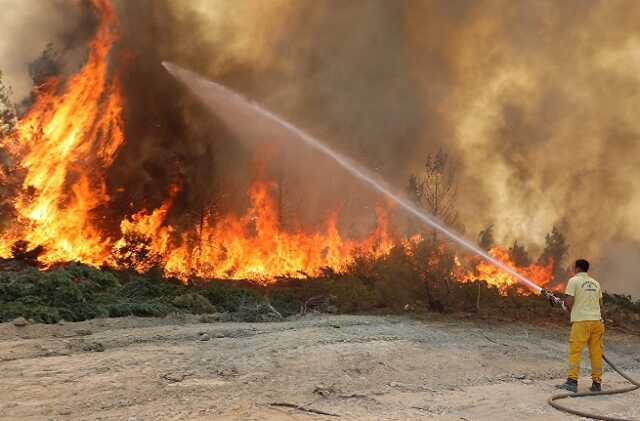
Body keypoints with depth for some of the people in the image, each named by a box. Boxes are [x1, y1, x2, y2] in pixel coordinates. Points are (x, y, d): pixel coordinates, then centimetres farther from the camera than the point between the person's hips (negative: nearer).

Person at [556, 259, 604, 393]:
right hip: (596, 320, 6)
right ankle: (597, 383, 11)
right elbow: (600, 303, 18)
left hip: (581, 321, -6)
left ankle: (572, 381, -11)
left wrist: (569, 309, 11)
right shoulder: (595, 283, 15)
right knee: (596, 353, 8)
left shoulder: (574, 280, -2)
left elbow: (569, 302, -10)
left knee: (575, 351, -5)